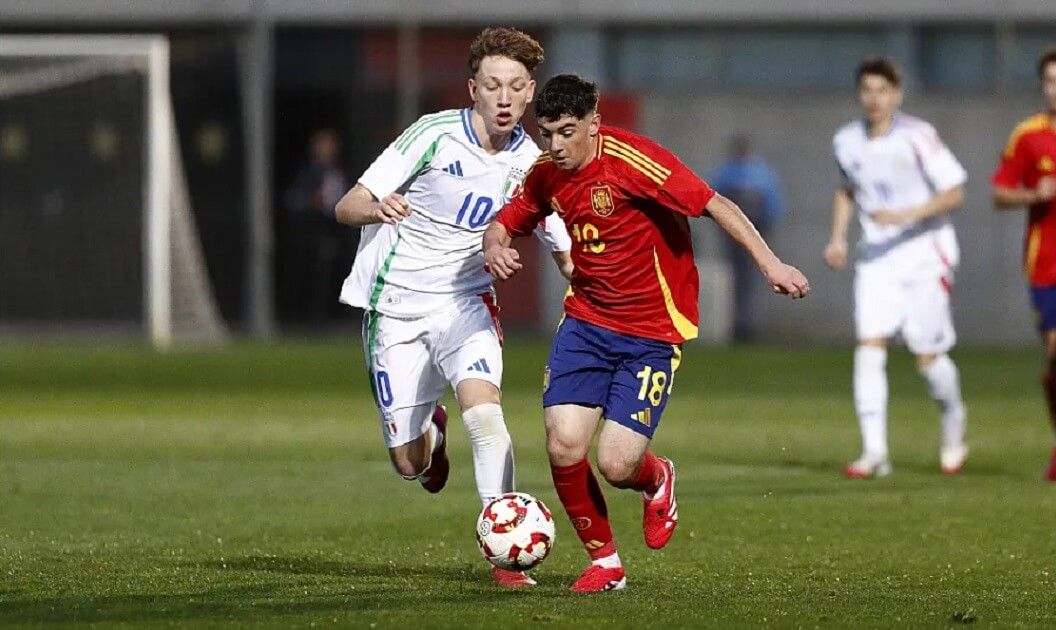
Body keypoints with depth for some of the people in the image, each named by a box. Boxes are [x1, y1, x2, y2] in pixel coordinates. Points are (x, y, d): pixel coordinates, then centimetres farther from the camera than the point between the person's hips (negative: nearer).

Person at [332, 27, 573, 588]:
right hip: (395, 307, -1)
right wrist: (377, 208, -37)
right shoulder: (434, 135, -14)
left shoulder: (530, 164, -4)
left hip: (465, 302, 2)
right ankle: (430, 432, 41)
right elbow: (347, 207, -13)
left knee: (482, 405, -28)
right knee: (409, 464, 1)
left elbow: (568, 256, 7)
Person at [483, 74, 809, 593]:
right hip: (585, 321, 5)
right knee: (564, 448, -12)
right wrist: (495, 248, -9)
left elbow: (716, 206, -20)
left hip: (653, 331, -5)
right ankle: (604, 560, 12)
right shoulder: (545, 174, 1)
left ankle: (657, 481, 27)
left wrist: (769, 264, -26)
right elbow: (504, 223, 16)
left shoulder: (630, 160, -20)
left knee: (617, 464, -13)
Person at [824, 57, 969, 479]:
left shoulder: (917, 137, -12)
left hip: (925, 254, -4)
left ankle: (953, 427, 29)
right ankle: (874, 451, -13)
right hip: (875, 257, 4)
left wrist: (906, 215, -24)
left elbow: (954, 193, -11)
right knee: (869, 346, -12)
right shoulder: (847, 141, 3)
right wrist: (838, 238, 11)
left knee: (927, 356, -1)